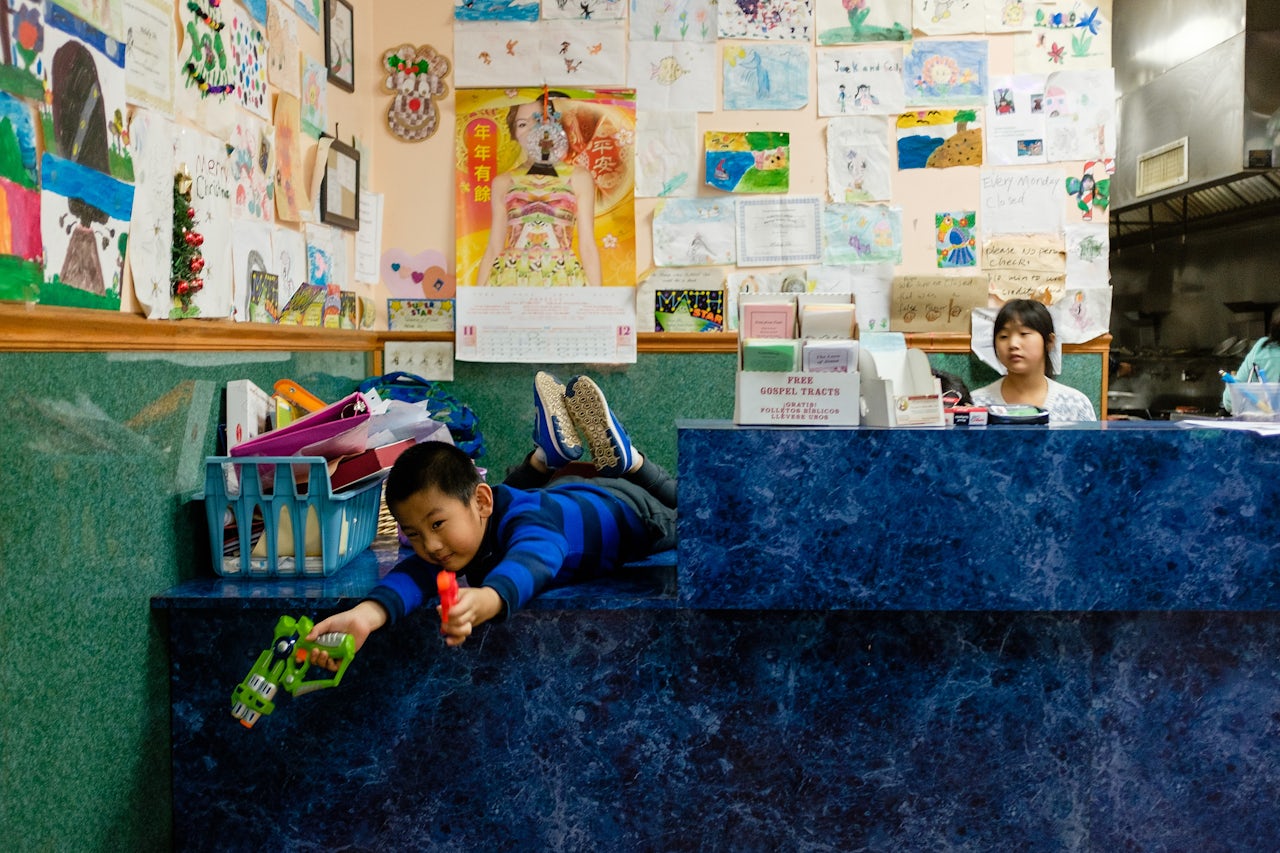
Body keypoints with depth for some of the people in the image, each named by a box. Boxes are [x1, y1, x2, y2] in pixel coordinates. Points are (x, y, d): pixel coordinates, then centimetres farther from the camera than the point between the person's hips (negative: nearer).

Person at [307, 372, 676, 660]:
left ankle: (623, 458, 25)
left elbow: (523, 569, -77)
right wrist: (365, 615, -75)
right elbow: (414, 575, -53)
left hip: (625, 506, -4)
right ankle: (550, 452, 27)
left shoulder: (529, 525, -52)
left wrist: (482, 601, -99)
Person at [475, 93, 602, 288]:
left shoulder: (579, 178, 9)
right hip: (511, 280, 1)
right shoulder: (503, 182, 12)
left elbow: (587, 245, 4)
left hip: (561, 280, -1)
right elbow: (493, 248, 11)